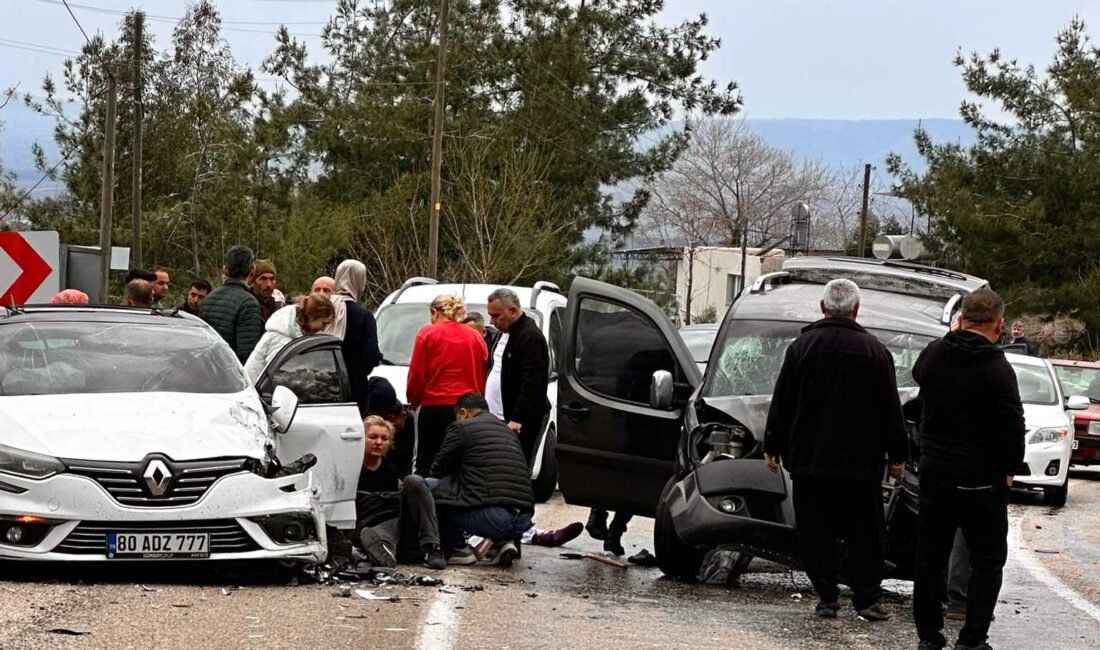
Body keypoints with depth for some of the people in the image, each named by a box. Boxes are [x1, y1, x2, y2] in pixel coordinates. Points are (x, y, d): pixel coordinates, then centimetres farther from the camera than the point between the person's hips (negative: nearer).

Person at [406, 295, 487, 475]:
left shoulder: (427, 333, -2)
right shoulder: (475, 337, 8)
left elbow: (416, 373, -3)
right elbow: (482, 375, 9)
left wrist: (413, 399, 11)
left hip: (433, 405, -3)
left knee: (426, 462, 2)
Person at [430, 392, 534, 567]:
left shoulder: (461, 427, 6)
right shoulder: (507, 430, 26)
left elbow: (437, 472, 13)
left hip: (492, 517, -7)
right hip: (524, 520, 7)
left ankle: (459, 549, 9)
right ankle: (504, 542, 12)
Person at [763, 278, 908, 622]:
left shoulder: (802, 347, 0)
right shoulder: (875, 351, -2)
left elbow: (781, 403, 4)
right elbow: (891, 409, 2)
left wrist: (773, 447, 11)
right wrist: (898, 454, 10)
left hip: (810, 460, 0)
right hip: (861, 461, 0)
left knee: (816, 532, 5)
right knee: (864, 532, 6)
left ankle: (827, 597, 4)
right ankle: (867, 598, 3)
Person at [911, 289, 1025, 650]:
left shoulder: (933, 355, 0)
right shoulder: (996, 369, -18)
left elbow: (918, 375, 25)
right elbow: (1013, 427, -16)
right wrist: (1009, 468, -1)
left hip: (934, 472, 5)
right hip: (982, 479, -5)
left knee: (930, 556, 13)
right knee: (987, 560, 4)